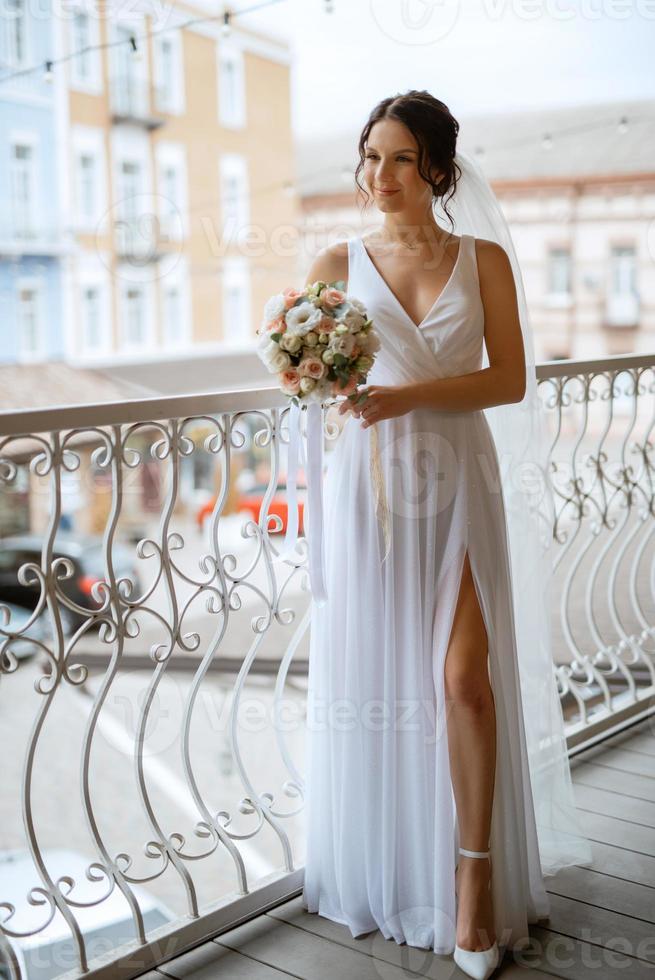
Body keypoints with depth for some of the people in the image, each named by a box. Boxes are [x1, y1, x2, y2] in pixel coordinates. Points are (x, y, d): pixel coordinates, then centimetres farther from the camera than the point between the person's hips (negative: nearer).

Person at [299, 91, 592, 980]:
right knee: (371, 672, 5)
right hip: (368, 482, 1)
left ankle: (474, 874, 9)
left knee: (464, 677, -7)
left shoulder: (484, 261, 6)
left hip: (457, 482, -1)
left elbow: (510, 379, -1)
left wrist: (408, 396, -15)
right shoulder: (338, 264, 7)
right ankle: (378, 870, 23)